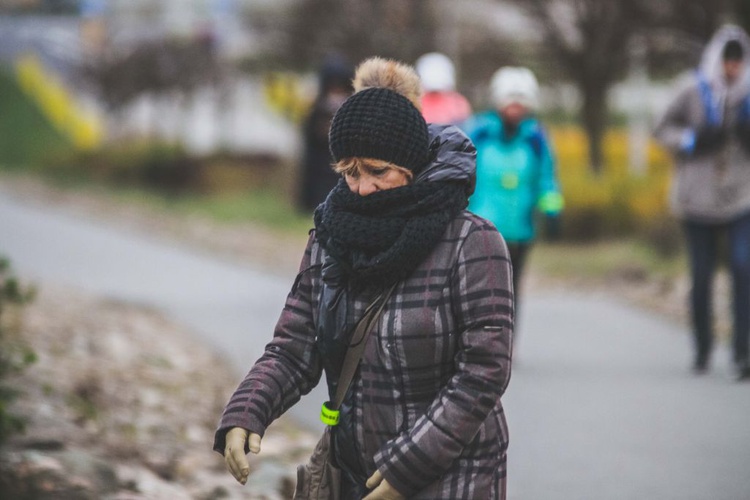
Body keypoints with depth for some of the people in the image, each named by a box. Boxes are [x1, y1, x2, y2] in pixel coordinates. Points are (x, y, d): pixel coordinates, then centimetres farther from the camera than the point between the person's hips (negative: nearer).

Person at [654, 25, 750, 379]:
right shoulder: (693, 92, -4)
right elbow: (663, 130, 3)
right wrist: (692, 140, -14)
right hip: (698, 199, 0)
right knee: (701, 276, 4)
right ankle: (702, 348, 23)